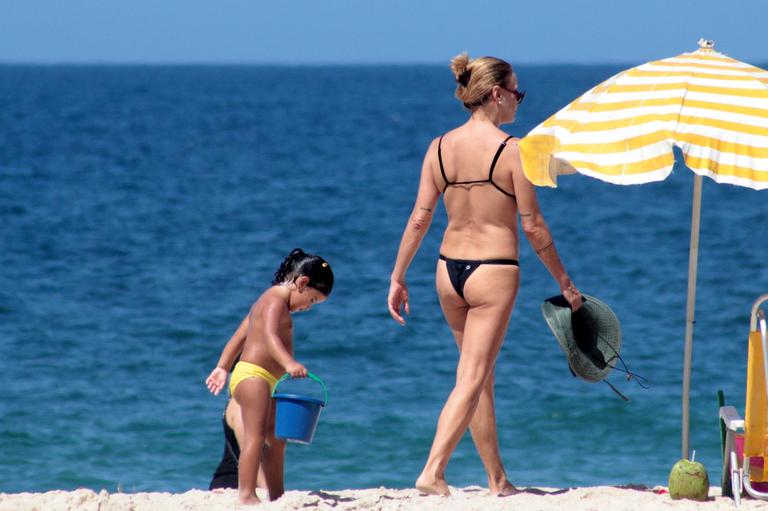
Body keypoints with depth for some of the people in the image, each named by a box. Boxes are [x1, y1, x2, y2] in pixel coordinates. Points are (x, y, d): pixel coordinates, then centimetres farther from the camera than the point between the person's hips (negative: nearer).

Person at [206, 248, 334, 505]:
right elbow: (269, 336, -30)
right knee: (255, 436, -19)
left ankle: (277, 496, 26)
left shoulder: (269, 301, 21)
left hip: (264, 382, 11)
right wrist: (289, 363, -44)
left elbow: (239, 336, 25)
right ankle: (246, 495, -27)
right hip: (253, 375, -11)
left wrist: (222, 367, 26)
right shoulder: (276, 300, -12)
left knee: (276, 439, 18)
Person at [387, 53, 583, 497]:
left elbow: (420, 218, 2)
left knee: (483, 379, 17)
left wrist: (398, 277, 10)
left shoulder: (440, 147, 2)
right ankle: (433, 472, -13)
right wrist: (565, 283, 0)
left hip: (449, 269, 6)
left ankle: (498, 480, 25)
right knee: (472, 381, -3)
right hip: (494, 272, -6)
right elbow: (533, 226, -9)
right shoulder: (511, 150, -11)